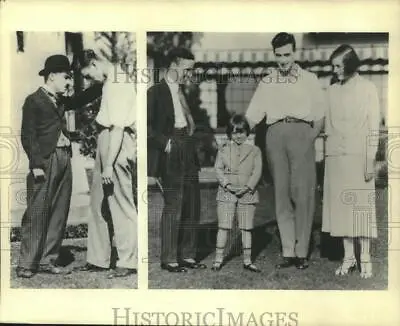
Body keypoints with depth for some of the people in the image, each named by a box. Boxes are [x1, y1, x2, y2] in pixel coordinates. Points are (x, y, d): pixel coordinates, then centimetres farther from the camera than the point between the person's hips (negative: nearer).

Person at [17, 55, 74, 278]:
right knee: (37, 214, -4)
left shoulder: (60, 101, 19)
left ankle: (48, 261, 15)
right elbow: (28, 136, -8)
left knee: (59, 213, 7)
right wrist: (36, 164, -14)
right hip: (46, 161, -7)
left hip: (64, 159, 7)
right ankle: (27, 264, 4)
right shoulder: (34, 101, -1)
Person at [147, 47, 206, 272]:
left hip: (188, 152, 7)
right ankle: (169, 259, 6)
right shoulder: (156, 92, -4)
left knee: (193, 205, 8)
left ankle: (187, 255, 19)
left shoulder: (185, 92, 17)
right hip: (171, 154, -7)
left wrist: (193, 143, 12)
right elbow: (147, 125, -10)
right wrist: (165, 142, -16)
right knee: (173, 205, -5)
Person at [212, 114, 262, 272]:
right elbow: (218, 169, 2)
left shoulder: (254, 150, 7)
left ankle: (247, 260, 13)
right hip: (226, 193, 0)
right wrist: (227, 184, -13)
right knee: (223, 226, 0)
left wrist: (248, 186, -14)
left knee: (246, 228, 5)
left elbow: (257, 171, 0)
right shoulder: (223, 150, 8)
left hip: (247, 193, 0)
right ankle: (218, 258, 9)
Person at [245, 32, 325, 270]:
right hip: (275, 133, 2)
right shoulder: (266, 83, 19)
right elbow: (251, 117, 14)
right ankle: (288, 252, 2)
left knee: (303, 193, -8)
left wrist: (311, 138, 0)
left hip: (301, 132, -2)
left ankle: (302, 252, -3)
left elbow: (320, 115, 11)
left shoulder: (309, 80, 15)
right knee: (281, 194, -1)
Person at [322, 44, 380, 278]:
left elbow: (373, 128, -3)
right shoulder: (333, 90, 12)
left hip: (359, 156, -4)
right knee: (341, 205, 3)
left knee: (362, 205, -1)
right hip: (336, 156, 4)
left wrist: (370, 160, -9)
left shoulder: (367, 88, 1)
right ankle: (349, 257, 11)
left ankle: (365, 258, 6)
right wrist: (327, 155, 8)